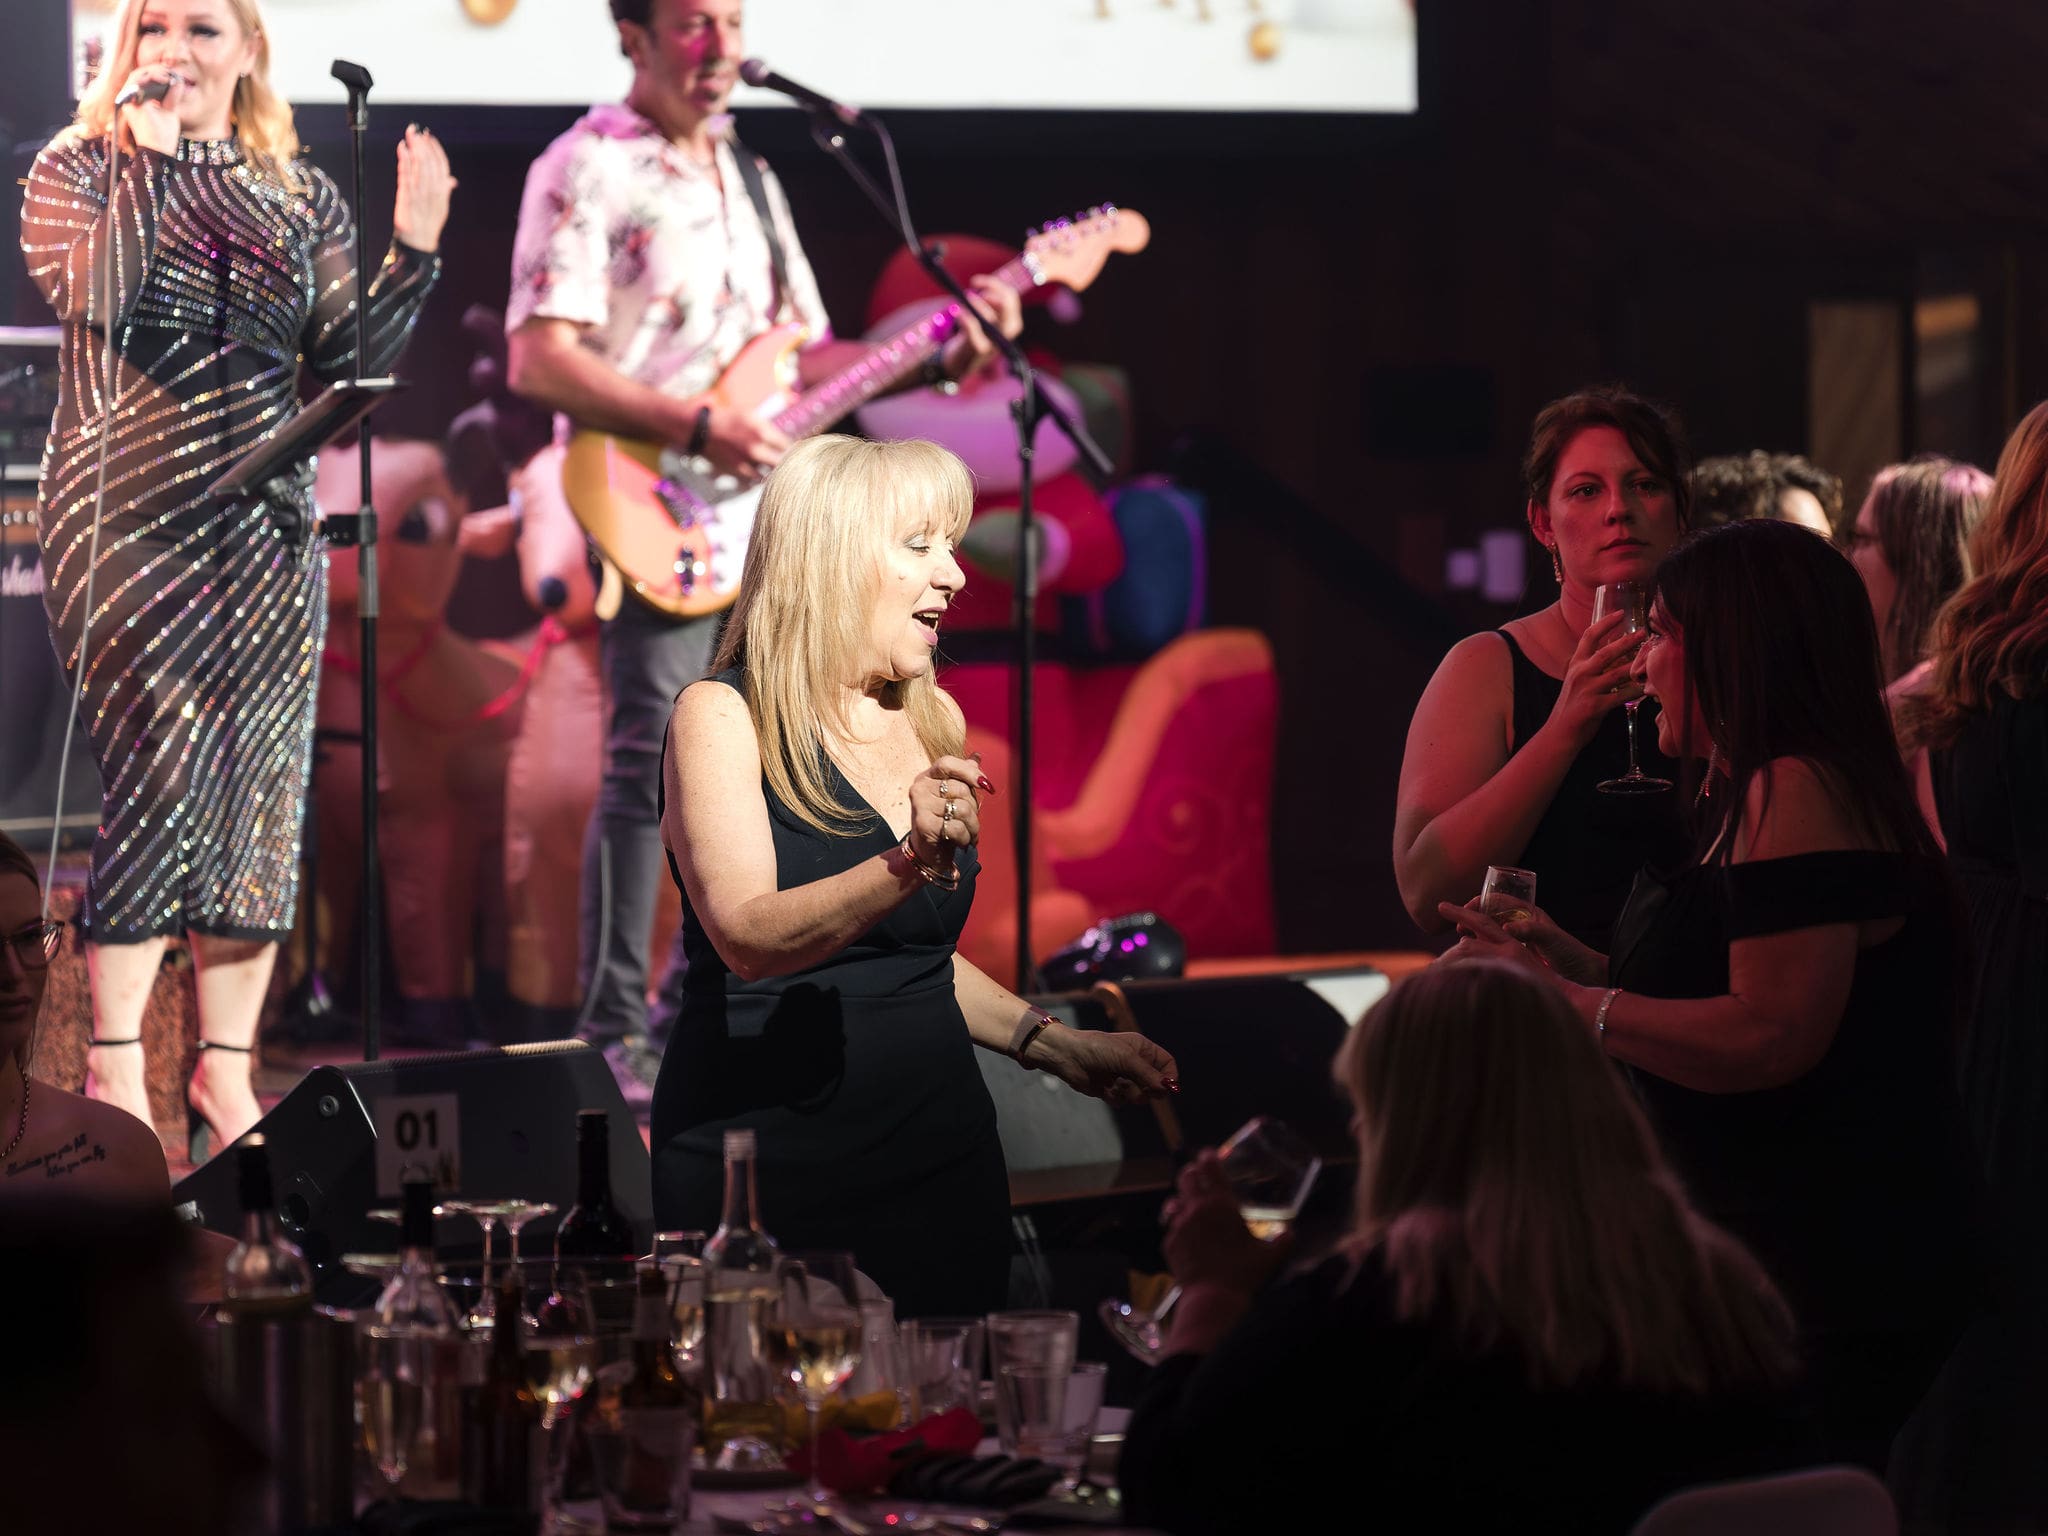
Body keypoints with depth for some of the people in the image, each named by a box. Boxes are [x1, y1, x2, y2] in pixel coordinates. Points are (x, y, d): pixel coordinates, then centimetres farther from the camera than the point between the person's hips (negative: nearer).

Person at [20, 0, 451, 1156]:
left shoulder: (302, 197, 11)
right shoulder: (79, 170, 2)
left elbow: (350, 366, 7)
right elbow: (96, 300, -18)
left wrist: (415, 254, -5)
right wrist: (148, 152, -18)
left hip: (265, 529, 4)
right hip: (130, 521, -4)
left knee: (261, 787, 3)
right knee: (161, 776, -12)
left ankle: (228, 1067, 11)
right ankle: (116, 1069, -3)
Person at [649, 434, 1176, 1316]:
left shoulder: (935, 721, 12)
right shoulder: (720, 718, -7)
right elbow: (749, 938, -22)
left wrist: (1051, 1044, 13)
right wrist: (909, 866, -34)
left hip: (939, 1157, 6)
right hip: (762, 1169, -5)